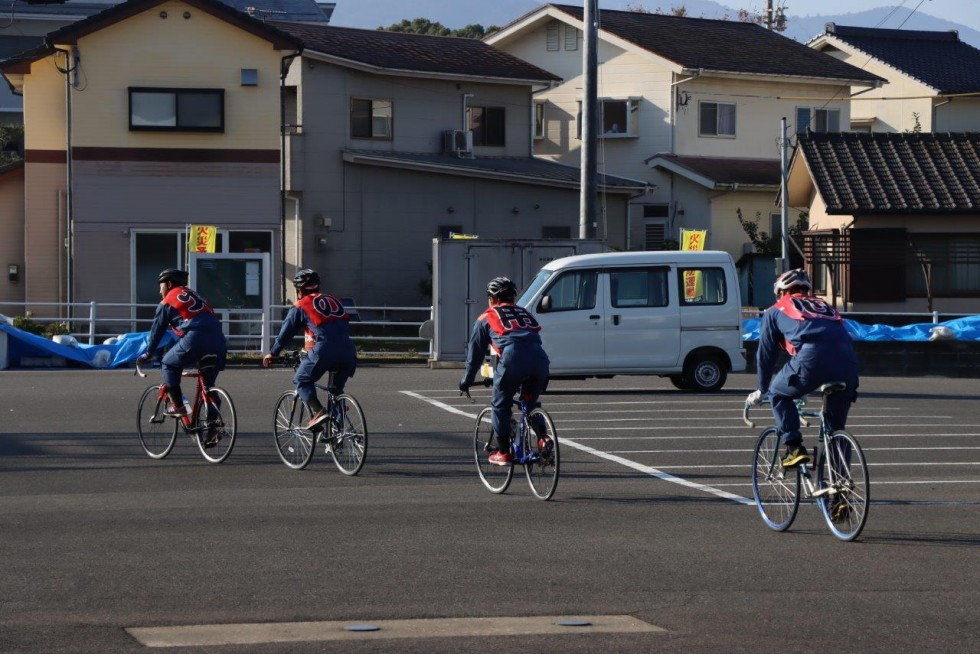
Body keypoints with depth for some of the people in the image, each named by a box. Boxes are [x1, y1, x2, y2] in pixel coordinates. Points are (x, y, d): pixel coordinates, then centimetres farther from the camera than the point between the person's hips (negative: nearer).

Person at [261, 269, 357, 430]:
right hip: (347, 352, 5)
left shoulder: (301, 306, 10)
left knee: (302, 381, 11)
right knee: (337, 388, 25)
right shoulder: (334, 300, 25)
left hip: (324, 350, -5)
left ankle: (318, 412, -10)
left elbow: (286, 332, 14)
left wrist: (272, 354, 26)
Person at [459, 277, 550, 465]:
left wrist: (466, 382, 37)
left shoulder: (486, 318, 23)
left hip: (512, 360, -4)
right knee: (531, 402, 25)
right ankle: (542, 439, 5)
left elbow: (474, 353, 25)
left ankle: (503, 453, 15)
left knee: (500, 406, 15)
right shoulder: (525, 313, 34)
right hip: (540, 360, 4)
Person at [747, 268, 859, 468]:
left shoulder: (776, 311, 27)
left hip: (812, 360, -4)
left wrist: (761, 390, 42)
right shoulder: (825, 307, 38)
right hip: (847, 362, 4)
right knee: (837, 426, 19)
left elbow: (765, 354, 29)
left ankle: (794, 448, 9)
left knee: (778, 394, 23)